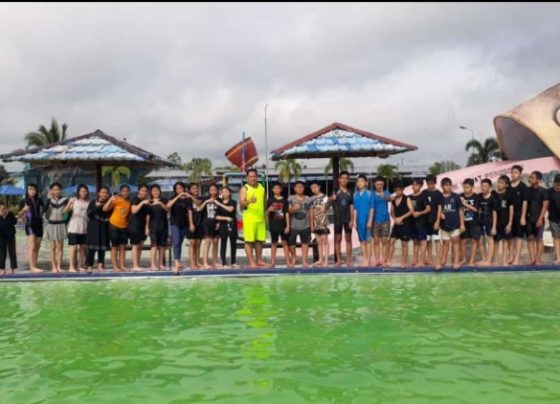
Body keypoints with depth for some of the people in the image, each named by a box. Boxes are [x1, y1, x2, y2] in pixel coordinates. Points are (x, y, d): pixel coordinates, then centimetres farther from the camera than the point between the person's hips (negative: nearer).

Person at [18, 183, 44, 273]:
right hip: (30, 225, -4)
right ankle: (32, 267, -12)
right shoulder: (24, 201, 1)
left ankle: (34, 266, 11)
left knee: (37, 248, 6)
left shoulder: (39, 201, 10)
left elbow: (44, 211, 23)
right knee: (32, 247, -11)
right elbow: (19, 216, 4)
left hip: (39, 225, 4)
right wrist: (24, 210, -15)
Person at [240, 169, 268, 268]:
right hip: (249, 218, -5)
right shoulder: (244, 188, -2)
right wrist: (249, 201, -33)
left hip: (261, 218, 5)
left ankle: (259, 260, 18)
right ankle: (251, 261, 0)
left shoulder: (262, 188, 13)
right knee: (249, 240, -4)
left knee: (260, 240, 8)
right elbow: (241, 203, -13)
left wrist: (265, 215, 17)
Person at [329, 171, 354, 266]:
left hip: (347, 219, 2)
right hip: (337, 219, -2)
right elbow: (329, 202, -12)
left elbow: (351, 207, 6)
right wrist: (331, 199, -36)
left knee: (348, 239, 6)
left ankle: (349, 260, 11)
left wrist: (352, 220, -2)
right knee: (338, 239, 3)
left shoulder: (349, 193, 7)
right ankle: (338, 260, 10)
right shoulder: (335, 192, -1)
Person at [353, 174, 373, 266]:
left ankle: (368, 259, 5)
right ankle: (364, 259, 16)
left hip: (367, 219, -4)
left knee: (368, 239, 1)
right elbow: (355, 209, 10)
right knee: (362, 240, 9)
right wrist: (354, 221, 6)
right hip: (359, 220, 4)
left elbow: (371, 208, -5)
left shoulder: (369, 193, -4)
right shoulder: (355, 194, 7)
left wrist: (370, 220, -10)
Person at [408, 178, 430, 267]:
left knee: (422, 241, -3)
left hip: (422, 221, -6)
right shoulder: (410, 197, 10)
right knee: (415, 241, 11)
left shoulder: (423, 196, -5)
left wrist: (419, 213, -19)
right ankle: (414, 260, 16)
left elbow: (429, 208, -9)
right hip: (413, 221, 6)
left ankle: (421, 261, -1)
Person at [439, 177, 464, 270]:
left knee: (455, 241, 1)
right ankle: (443, 261, 21)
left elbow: (460, 210, -1)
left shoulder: (455, 197, -3)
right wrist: (440, 214, -16)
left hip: (455, 224, -2)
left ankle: (456, 261, 4)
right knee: (445, 242, 12)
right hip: (444, 224, 2)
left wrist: (462, 224, -4)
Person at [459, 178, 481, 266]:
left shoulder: (476, 197, -4)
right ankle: (463, 259, 19)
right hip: (463, 222, 2)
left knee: (474, 240, 2)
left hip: (474, 223, -2)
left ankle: (472, 260, 8)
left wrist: (465, 204, -18)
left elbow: (475, 209, -13)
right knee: (463, 240, 6)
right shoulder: (460, 196, 1)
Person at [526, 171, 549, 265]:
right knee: (530, 238, 1)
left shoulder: (543, 191, -2)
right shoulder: (527, 190, 8)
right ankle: (532, 259, 1)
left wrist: (540, 218, -14)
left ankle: (538, 259, 2)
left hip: (538, 219, -3)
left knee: (539, 239, 1)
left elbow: (545, 205, -7)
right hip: (528, 218, 4)